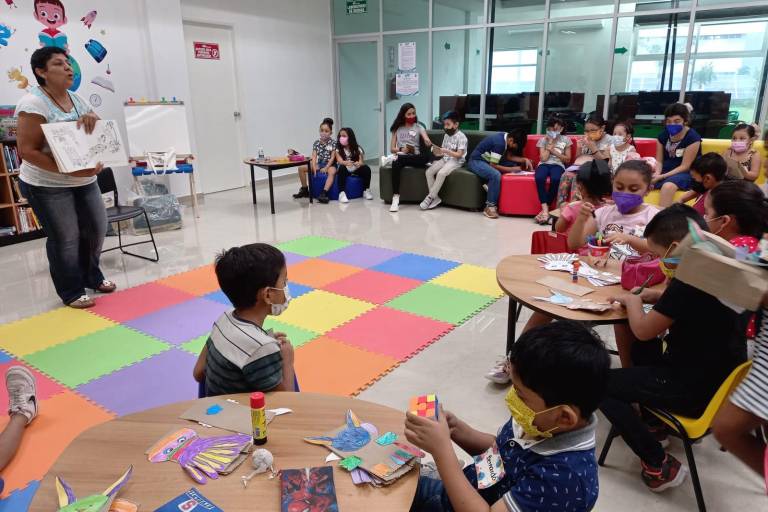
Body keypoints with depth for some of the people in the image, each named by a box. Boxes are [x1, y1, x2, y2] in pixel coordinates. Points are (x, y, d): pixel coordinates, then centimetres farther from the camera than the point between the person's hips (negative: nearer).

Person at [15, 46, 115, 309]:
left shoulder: (77, 99, 7)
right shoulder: (34, 103, -16)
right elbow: (26, 151, -20)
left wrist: (92, 117, -13)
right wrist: (69, 170, -30)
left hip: (85, 181, 7)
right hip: (47, 186, -7)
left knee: (96, 228, 11)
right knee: (65, 238, -1)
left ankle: (92, 277, 32)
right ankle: (71, 292, 14)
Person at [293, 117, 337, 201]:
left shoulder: (333, 143, -6)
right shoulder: (316, 143, 3)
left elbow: (332, 157, -11)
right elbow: (314, 156, -5)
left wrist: (326, 168, -22)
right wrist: (314, 167, -21)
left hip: (330, 164, -5)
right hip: (319, 164, 5)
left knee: (332, 172, -41)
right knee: (301, 168, -5)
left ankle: (324, 193, -52)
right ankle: (304, 190, 6)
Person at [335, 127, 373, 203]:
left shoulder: (357, 149, 0)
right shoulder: (338, 150, -1)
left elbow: (361, 162, -11)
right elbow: (340, 161, -17)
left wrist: (359, 164, -37)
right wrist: (346, 163, -41)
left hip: (356, 170, 1)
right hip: (346, 170, -1)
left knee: (366, 168, -26)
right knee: (342, 168, -34)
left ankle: (366, 190, -7)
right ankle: (342, 193, -36)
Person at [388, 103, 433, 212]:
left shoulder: (419, 127, 9)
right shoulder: (397, 128, 13)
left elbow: (427, 142, -8)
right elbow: (392, 148, 9)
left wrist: (429, 143, -34)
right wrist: (401, 149, -13)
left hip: (415, 157, 0)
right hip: (401, 156, 0)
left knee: (426, 156, -36)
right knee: (396, 164, -39)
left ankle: (396, 158, -17)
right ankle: (395, 198, -41)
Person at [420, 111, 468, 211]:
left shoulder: (461, 137, -10)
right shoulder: (446, 136, 14)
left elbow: (459, 155, -17)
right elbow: (443, 152, 14)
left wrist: (446, 151, -27)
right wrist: (438, 152, -9)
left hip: (456, 161, -7)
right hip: (445, 159, 8)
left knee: (441, 173, -33)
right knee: (429, 171, -15)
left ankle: (430, 197, -21)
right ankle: (435, 197, -12)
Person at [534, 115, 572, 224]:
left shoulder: (565, 140, 13)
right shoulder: (543, 140, 12)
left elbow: (568, 159, 10)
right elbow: (543, 158, 0)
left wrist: (554, 151, -2)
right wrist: (550, 144, 1)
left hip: (558, 165, 0)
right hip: (544, 164, 0)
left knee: (555, 179, -38)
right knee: (539, 178, -38)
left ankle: (545, 208, -27)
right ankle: (545, 209, -35)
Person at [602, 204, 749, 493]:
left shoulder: (689, 282, -27)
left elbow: (643, 330, -16)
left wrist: (632, 301, 3)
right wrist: (657, 297, 7)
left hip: (694, 391, -9)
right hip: (719, 379, 10)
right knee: (643, 349, 28)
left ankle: (660, 466, 2)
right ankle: (655, 421, 30)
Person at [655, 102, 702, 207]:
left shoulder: (692, 138, -11)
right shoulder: (663, 135, 5)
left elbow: (684, 166, -12)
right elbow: (659, 161, 8)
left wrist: (662, 177, -21)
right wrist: (656, 174, -14)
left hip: (685, 174, -5)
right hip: (665, 172, 5)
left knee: (668, 186, -38)